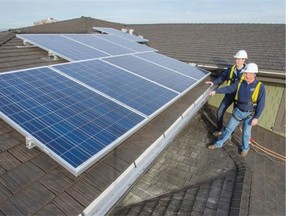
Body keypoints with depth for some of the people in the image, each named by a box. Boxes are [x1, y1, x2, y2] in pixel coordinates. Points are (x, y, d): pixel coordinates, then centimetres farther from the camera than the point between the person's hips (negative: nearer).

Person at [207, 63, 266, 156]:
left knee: (246, 133, 14)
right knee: (228, 128, 12)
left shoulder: (260, 86, -16)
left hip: (249, 114, -3)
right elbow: (228, 89, 2)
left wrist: (256, 117, -16)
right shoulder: (240, 83, -5)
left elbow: (261, 104, -14)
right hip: (238, 111, 3)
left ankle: (245, 148, 39)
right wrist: (216, 91, -6)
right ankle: (219, 143, 26)